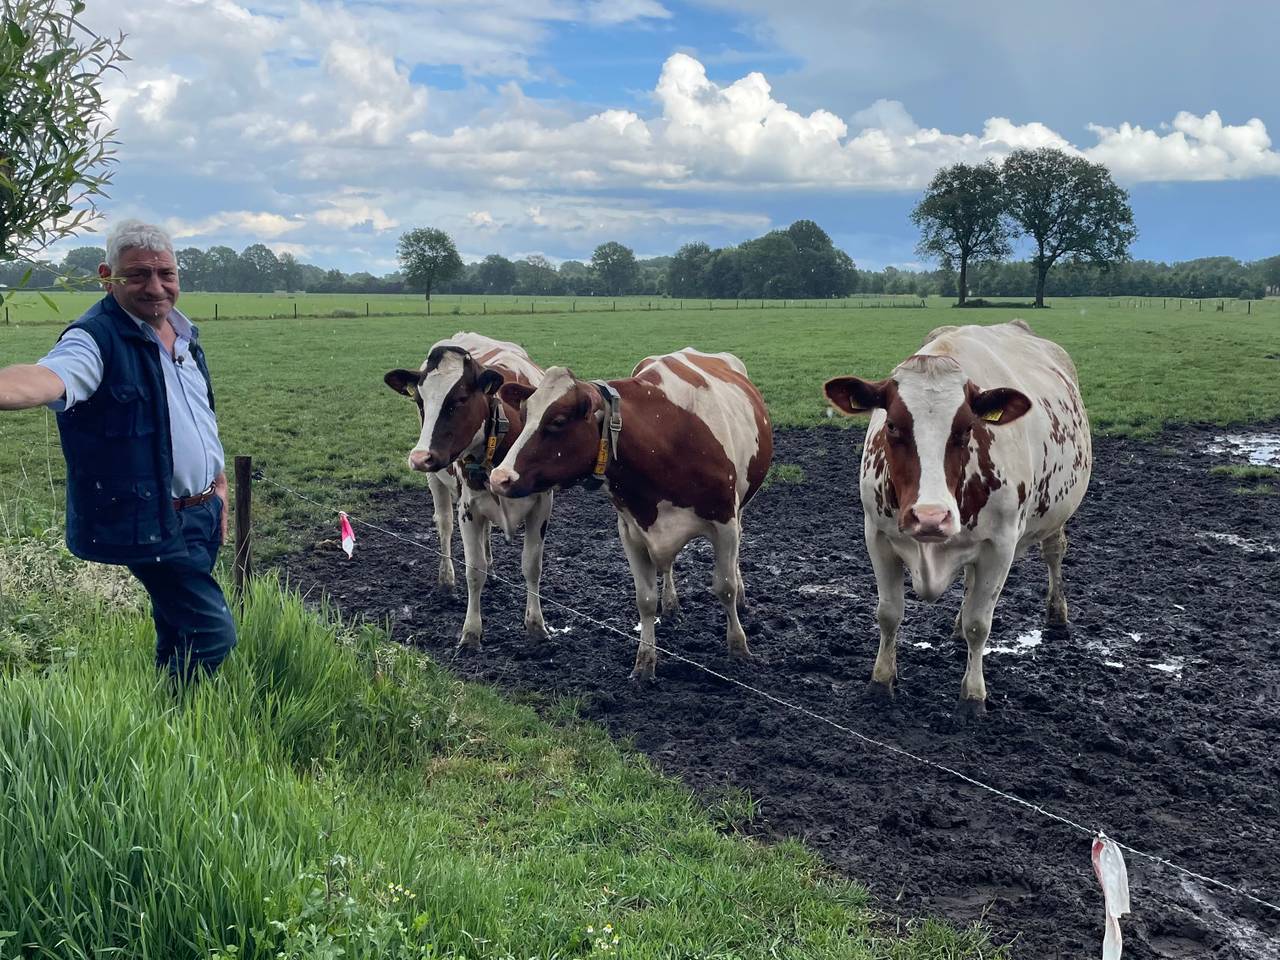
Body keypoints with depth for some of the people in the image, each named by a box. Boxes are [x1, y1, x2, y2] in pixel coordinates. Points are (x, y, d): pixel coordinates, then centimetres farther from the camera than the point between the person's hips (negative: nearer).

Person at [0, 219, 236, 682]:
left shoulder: (184, 333, 8)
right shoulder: (96, 339, -17)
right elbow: (48, 376, -41)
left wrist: (218, 485, 21)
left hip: (201, 511, 8)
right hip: (153, 523, -8)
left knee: (179, 630, 20)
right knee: (213, 635, -9)